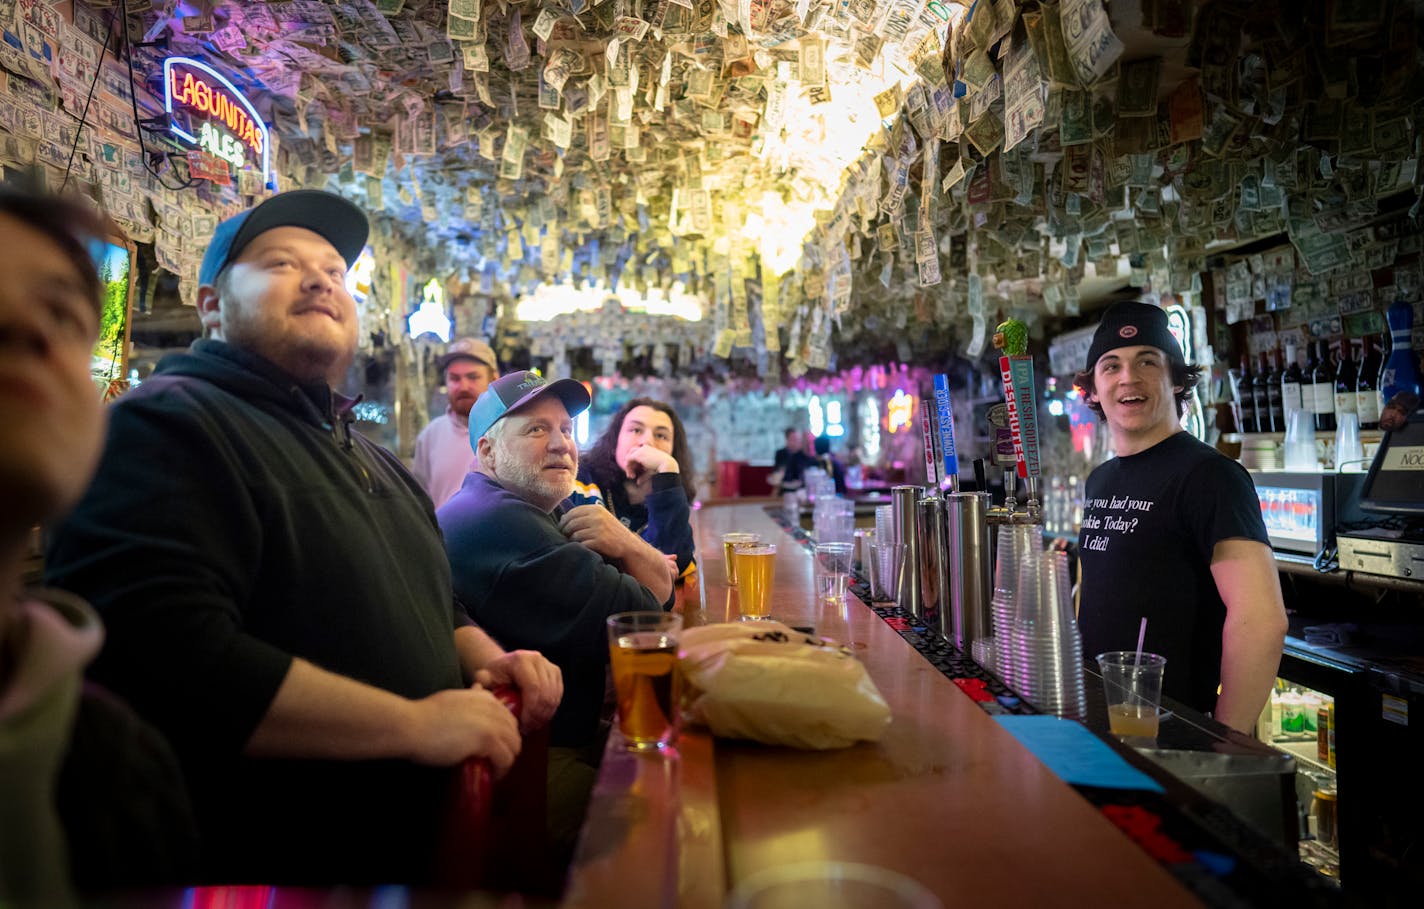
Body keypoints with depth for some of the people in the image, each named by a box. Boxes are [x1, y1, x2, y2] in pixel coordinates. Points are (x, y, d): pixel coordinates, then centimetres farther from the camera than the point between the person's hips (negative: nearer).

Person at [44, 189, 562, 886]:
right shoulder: (165, 423, -14)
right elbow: (157, 652, -29)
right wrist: (417, 724, -24)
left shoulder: (373, 459, 14)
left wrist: (489, 662, 1)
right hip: (266, 861, -8)